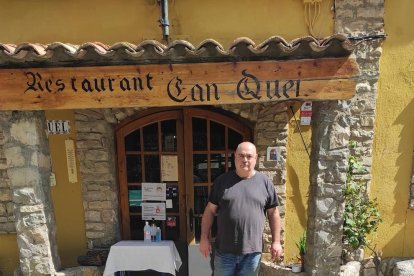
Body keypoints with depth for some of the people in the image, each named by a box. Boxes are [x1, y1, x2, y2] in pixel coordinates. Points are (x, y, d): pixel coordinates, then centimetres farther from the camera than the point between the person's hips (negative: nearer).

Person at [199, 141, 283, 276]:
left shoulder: (265, 182, 0)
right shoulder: (222, 180, -1)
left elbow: (273, 213, 5)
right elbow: (210, 211, 2)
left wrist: (276, 241, 3)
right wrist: (204, 238, 0)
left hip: (252, 252, 0)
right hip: (224, 250, 0)